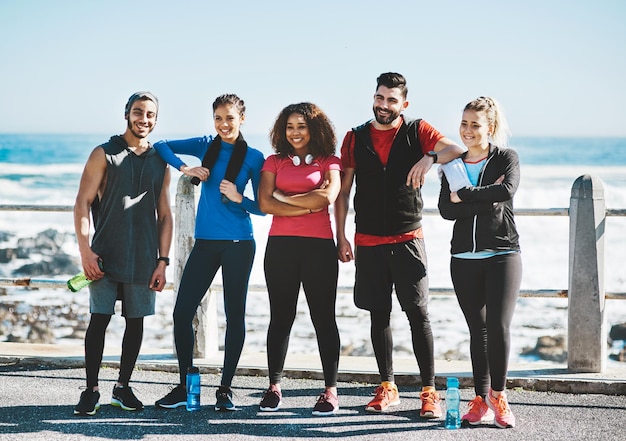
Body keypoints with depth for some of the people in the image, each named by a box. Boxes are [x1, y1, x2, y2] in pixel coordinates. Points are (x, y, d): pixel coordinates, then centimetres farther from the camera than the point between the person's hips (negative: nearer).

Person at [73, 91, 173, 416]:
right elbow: (82, 203, -2)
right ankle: (91, 390, 2)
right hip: (106, 255, -3)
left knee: (136, 321, 6)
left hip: (143, 260, 3)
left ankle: (123, 387, 17)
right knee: (99, 319, -6)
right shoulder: (104, 154, 2)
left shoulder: (160, 164, 13)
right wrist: (85, 250, -11)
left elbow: (164, 216, 14)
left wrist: (162, 261, 5)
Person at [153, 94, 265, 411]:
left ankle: (225, 389, 12)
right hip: (205, 242, 3)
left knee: (234, 315, 2)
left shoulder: (253, 157, 0)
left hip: (238, 244, -3)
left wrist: (238, 198, -16)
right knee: (182, 312, -1)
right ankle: (184, 387, 11)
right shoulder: (206, 146, 8)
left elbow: (262, 207, 2)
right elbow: (161, 146, 9)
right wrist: (184, 168, -5)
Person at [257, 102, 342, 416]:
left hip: (319, 247, -2)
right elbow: (265, 204, -2)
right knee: (280, 317, 5)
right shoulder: (275, 162, 12)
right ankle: (274, 387, 11)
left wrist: (282, 197, -4)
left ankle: (330, 391, 2)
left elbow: (327, 196, -12)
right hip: (281, 246, 2)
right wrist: (307, 207, -9)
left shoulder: (329, 162, 8)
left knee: (323, 317, 0)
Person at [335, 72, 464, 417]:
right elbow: (343, 191, 9)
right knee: (379, 314, 7)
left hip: (407, 239, -2)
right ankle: (387, 388, 16)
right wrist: (341, 237, 3)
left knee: (418, 314, -6)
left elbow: (457, 151, -13)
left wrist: (430, 157, -34)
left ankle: (429, 392, -4)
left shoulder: (417, 131, 2)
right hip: (368, 242, 3)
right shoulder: (356, 138, 8)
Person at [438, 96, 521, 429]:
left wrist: (463, 196, -11)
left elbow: (507, 191, -19)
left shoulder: (506, 158, 3)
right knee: (477, 330, 4)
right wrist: (487, 198, -14)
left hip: (502, 255, -3)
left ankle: (498, 394, 3)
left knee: (498, 326, -13)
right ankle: (481, 399, 9)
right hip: (465, 258, 3)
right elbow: (446, 210, -4)